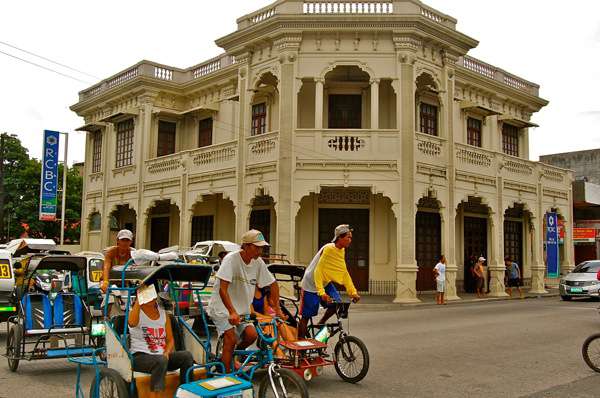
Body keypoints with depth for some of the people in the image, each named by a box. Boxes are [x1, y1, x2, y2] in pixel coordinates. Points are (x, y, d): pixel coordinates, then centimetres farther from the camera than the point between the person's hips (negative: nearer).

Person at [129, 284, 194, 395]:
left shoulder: (163, 313, 12)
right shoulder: (136, 312, -2)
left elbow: (170, 339, 10)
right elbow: (132, 323, -29)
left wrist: (166, 353, -10)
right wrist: (139, 299, -25)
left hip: (162, 356, 5)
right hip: (140, 357, -4)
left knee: (187, 356, -22)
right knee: (161, 360, -37)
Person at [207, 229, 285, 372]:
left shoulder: (258, 263, -3)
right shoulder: (231, 259, -20)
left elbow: (273, 285, 8)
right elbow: (223, 289, -27)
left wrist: (277, 309, 3)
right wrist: (232, 312, -37)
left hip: (242, 309, 5)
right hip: (222, 307, -5)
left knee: (251, 334, -13)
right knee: (231, 338, -19)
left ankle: (227, 358, 12)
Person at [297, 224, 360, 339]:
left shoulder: (342, 251, -1)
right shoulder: (328, 249, -25)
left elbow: (345, 273, 4)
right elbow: (318, 271, -28)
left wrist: (353, 292, -4)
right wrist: (321, 292, -36)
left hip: (326, 282, 7)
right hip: (312, 283, -7)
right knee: (306, 316, -3)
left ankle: (321, 324, 11)